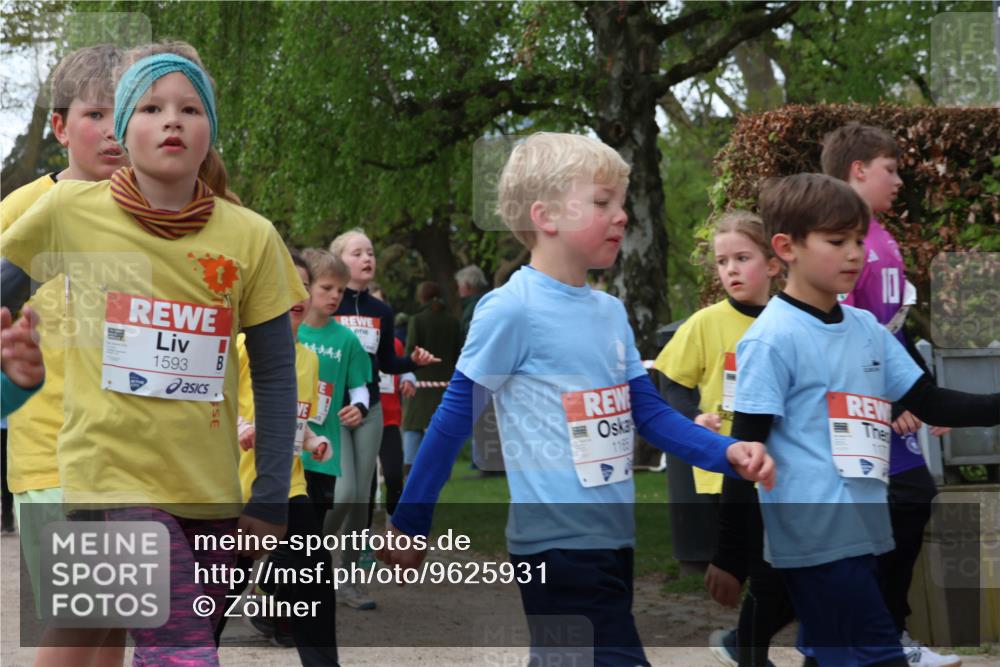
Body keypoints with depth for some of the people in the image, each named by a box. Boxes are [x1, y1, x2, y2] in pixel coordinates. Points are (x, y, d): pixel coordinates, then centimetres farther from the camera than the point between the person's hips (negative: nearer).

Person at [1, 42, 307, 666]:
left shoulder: (251, 237, 0)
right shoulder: (69, 211, -4)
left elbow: (276, 375, 6)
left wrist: (271, 499, 3)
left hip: (210, 495, 3)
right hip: (110, 477, -3)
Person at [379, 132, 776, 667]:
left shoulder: (610, 312, 10)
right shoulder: (511, 310, -12)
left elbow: (650, 412, 14)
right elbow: (454, 420, -7)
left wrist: (727, 453, -1)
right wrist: (408, 523, -3)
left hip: (613, 538, 8)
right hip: (556, 545, -8)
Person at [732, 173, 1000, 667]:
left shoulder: (866, 329, 11)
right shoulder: (772, 339, -11)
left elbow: (930, 405, 15)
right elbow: (745, 450, -11)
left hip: (863, 530, 8)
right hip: (815, 537, -8)